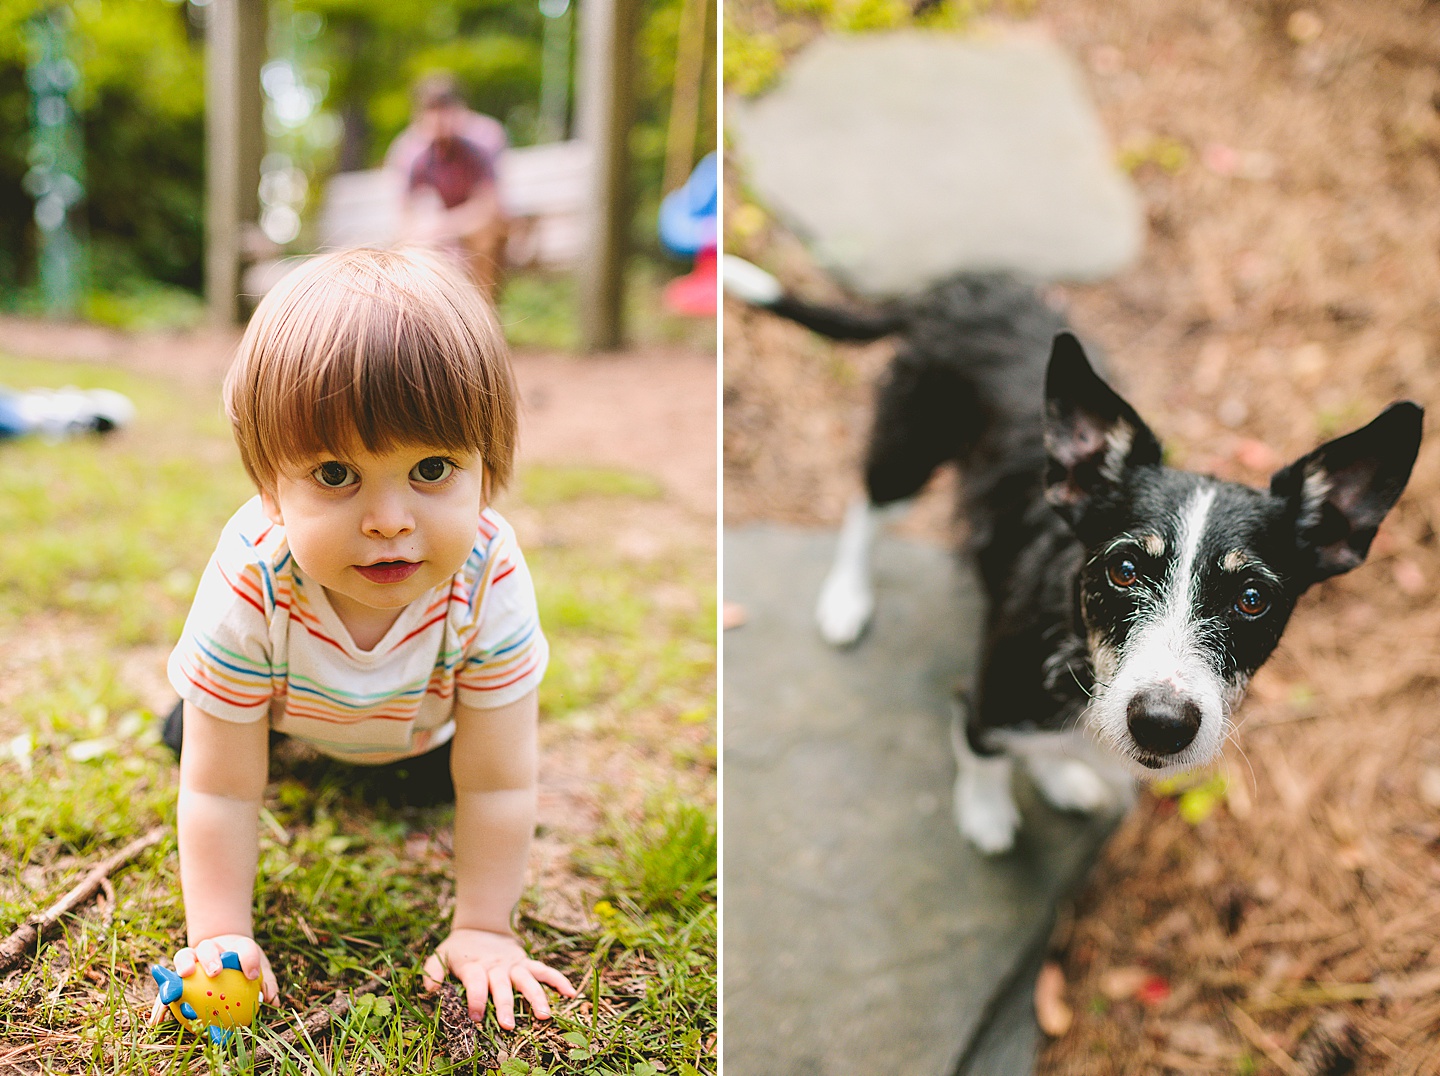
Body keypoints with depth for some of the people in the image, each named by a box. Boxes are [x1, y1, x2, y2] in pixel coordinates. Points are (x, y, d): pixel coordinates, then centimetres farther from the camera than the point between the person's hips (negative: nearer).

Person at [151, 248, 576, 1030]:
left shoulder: (489, 583, -43)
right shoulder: (251, 586, -44)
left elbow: (496, 786, -32)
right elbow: (220, 791, -32)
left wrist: (483, 929, -29)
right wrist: (219, 933, -31)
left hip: (422, 725, 0)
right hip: (292, 706, 1)